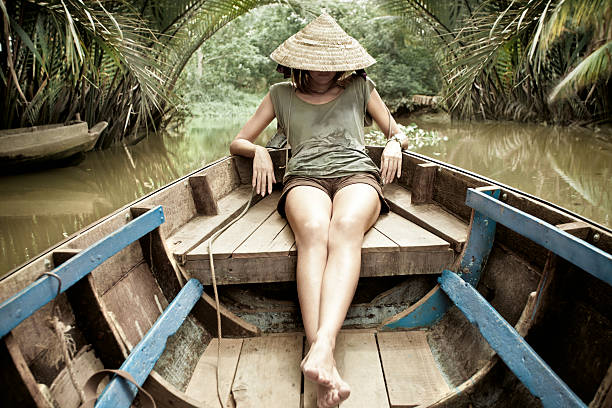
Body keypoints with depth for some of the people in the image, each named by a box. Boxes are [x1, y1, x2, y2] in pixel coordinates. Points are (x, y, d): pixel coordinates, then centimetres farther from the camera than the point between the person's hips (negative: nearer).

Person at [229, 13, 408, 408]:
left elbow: (398, 131, 31)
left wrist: (395, 142, 6)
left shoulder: (360, 88, 25)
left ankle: (322, 347, -57)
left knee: (345, 229, -39)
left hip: (356, 173, 1)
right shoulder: (282, 94, 25)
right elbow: (238, 142, 26)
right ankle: (327, 371, -53)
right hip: (305, 177, 0)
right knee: (313, 231, -39)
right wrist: (259, 149, 2)